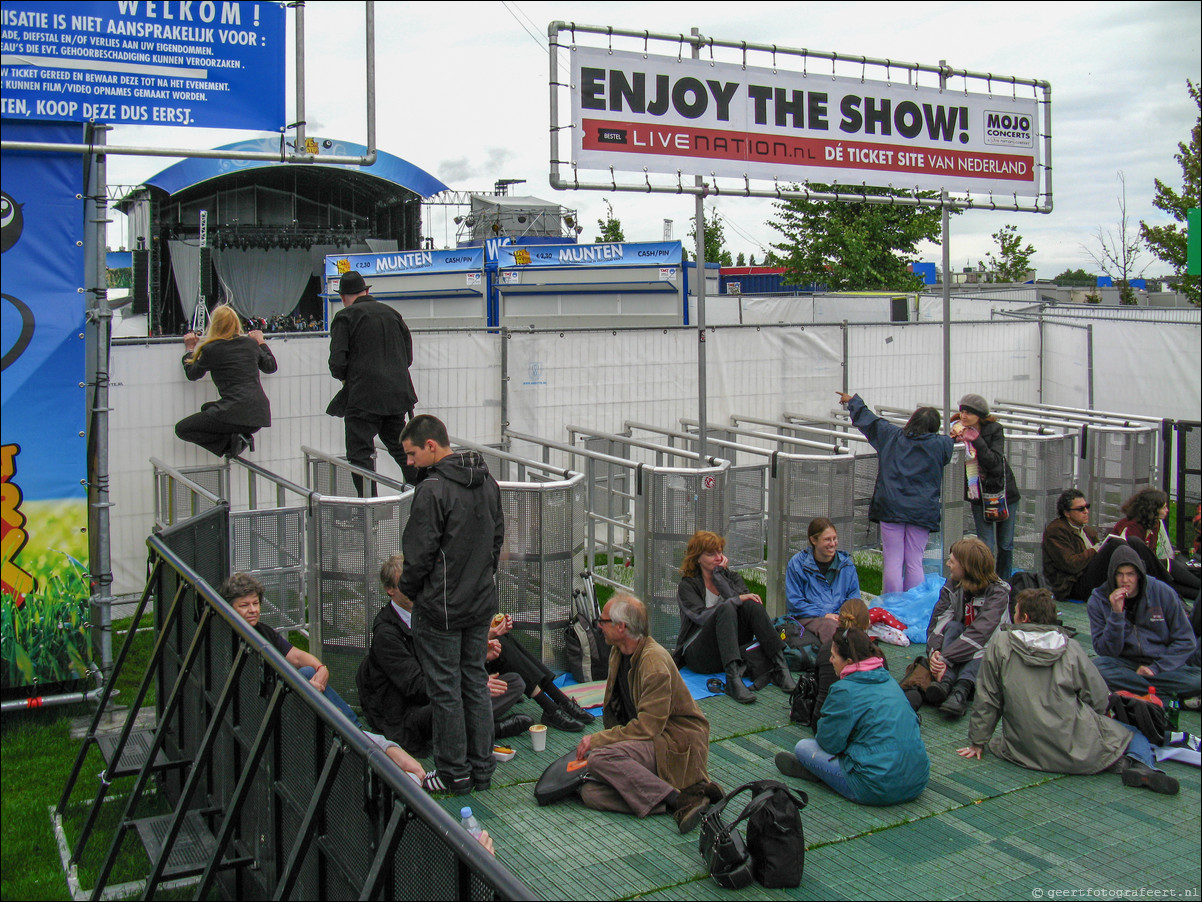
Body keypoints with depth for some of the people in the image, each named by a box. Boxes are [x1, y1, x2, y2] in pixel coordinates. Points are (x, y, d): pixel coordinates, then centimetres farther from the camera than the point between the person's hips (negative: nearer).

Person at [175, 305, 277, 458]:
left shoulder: (211, 350, -3)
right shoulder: (251, 343, 8)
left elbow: (192, 374, 14)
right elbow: (271, 366, 25)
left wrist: (190, 350, 30)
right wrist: (261, 343, 39)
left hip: (236, 414, -6)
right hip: (259, 416, 6)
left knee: (181, 429, 10)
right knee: (208, 408, 33)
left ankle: (230, 441, -8)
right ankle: (240, 436, 7)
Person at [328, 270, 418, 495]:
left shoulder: (345, 317, -5)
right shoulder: (391, 313, 11)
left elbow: (337, 362, -11)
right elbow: (408, 355, 14)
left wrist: (344, 377, 9)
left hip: (364, 397, -6)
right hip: (398, 392, 6)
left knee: (360, 454, -1)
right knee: (400, 447, 20)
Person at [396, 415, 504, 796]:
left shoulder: (433, 489, -20)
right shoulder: (487, 482, 6)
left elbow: (420, 553, -18)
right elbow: (498, 539, 14)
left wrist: (407, 588, 0)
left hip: (441, 607, -8)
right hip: (481, 603, 8)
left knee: (445, 689, 4)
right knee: (476, 682, 15)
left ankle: (454, 774, 13)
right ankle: (482, 768, 22)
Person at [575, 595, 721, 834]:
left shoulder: (654, 660, -20)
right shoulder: (617, 653, 8)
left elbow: (648, 726, -23)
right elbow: (613, 707, 18)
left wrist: (598, 740, -18)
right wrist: (601, 739, 2)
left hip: (676, 742, -9)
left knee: (599, 758, -30)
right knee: (590, 794, -13)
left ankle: (679, 800, -22)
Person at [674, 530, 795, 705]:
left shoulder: (731, 577, 15)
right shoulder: (687, 586, 2)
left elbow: (746, 599, -7)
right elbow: (701, 616, -17)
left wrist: (719, 575, -7)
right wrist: (737, 600, -22)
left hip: (732, 650, 4)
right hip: (698, 655, -4)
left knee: (752, 604, -20)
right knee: (726, 608, -30)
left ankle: (780, 667, -28)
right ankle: (733, 678, -46)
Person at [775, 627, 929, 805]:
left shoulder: (845, 691, -15)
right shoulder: (889, 680, 8)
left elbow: (830, 742, -9)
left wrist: (820, 732, 16)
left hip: (879, 789, -8)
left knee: (803, 747, 5)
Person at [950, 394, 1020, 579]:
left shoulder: (994, 429, -11)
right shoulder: (957, 429, -5)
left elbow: (994, 462, -21)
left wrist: (975, 439, -27)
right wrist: (953, 438, -24)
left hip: (1003, 492, -1)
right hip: (978, 496, 1)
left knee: (1005, 545, 9)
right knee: (986, 547, -5)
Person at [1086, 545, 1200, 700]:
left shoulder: (1163, 593, -4)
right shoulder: (1098, 601, -4)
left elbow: (1185, 640, 1)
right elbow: (1106, 651, -9)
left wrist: (1156, 668, -10)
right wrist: (1116, 614, -21)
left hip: (1164, 663, -1)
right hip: (1126, 663, 1)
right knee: (1097, 666, -33)